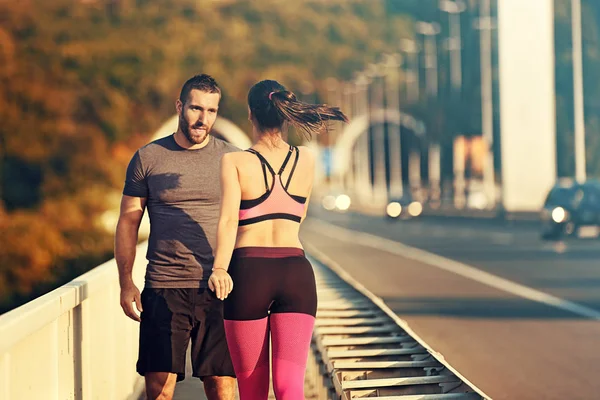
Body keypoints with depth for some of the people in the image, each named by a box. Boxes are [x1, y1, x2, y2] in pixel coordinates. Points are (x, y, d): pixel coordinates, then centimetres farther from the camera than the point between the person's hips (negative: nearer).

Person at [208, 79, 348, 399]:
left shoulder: (234, 162, -2)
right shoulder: (306, 159, 8)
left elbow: (229, 219, -17)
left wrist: (219, 269, -26)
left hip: (249, 273, -2)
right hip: (296, 273, 2)